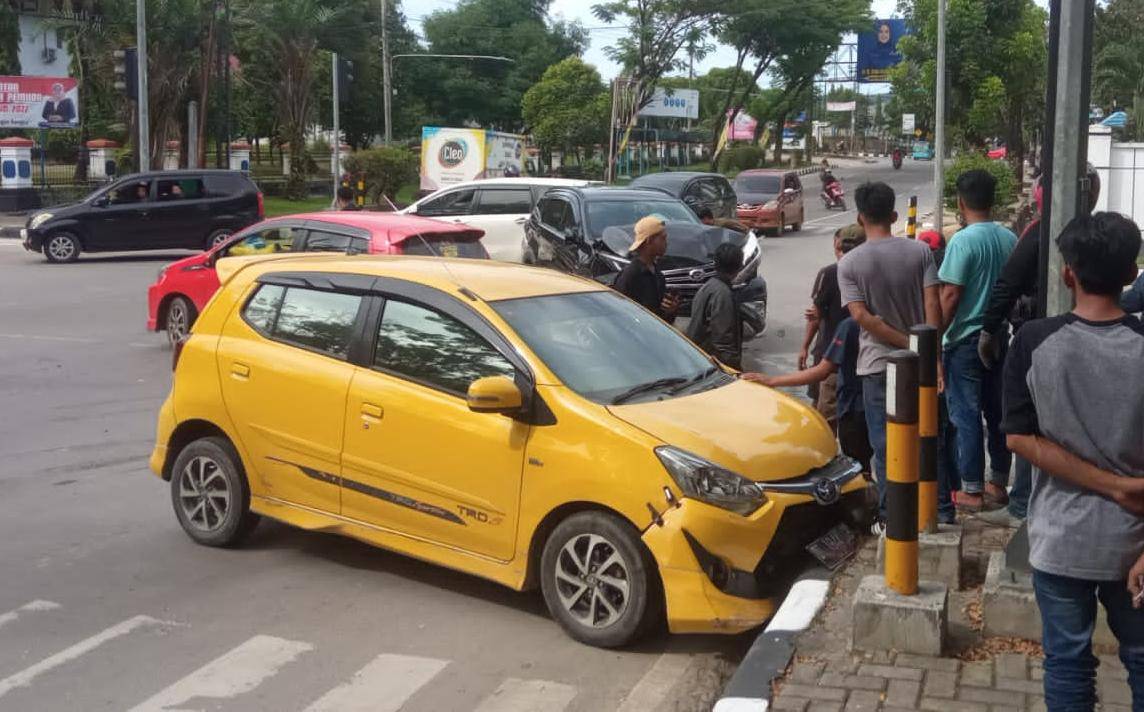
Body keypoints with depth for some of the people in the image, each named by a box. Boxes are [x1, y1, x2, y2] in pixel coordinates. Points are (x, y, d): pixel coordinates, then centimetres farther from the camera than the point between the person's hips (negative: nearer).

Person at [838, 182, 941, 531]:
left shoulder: (849, 263, -7)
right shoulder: (920, 252, -3)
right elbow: (932, 306, -9)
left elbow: (862, 316, -15)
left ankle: (890, 516, 8)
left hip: (877, 363, -2)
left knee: (884, 441, 5)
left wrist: (908, 344, -12)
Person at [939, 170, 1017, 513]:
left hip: (966, 341, -6)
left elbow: (950, 295, -18)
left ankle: (972, 491, 5)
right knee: (998, 412, 13)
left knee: (966, 416, 1)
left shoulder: (963, 241, -16)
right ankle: (998, 484, 21)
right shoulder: (1010, 239, 3)